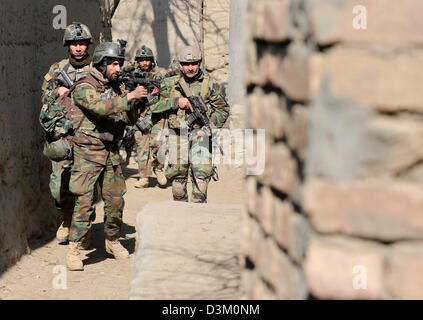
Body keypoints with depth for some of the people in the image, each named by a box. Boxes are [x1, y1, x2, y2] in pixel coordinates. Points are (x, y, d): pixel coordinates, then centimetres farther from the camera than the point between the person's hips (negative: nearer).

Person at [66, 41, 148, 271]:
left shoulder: (115, 88, 11)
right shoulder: (84, 88, -11)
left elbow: (130, 119, 12)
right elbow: (101, 106, -29)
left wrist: (133, 103, -8)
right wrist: (129, 97, -29)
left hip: (111, 153, 7)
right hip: (88, 154, -7)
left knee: (116, 200, 9)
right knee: (84, 202, -12)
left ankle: (112, 241, 28)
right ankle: (73, 251, -9)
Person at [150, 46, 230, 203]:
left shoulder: (210, 84, 4)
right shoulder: (170, 84, 7)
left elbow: (222, 109, 6)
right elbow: (155, 106, -3)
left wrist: (209, 126, -8)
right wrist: (177, 101, -15)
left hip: (200, 132, -2)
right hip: (177, 133, 2)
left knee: (201, 169, -18)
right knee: (177, 171, 5)